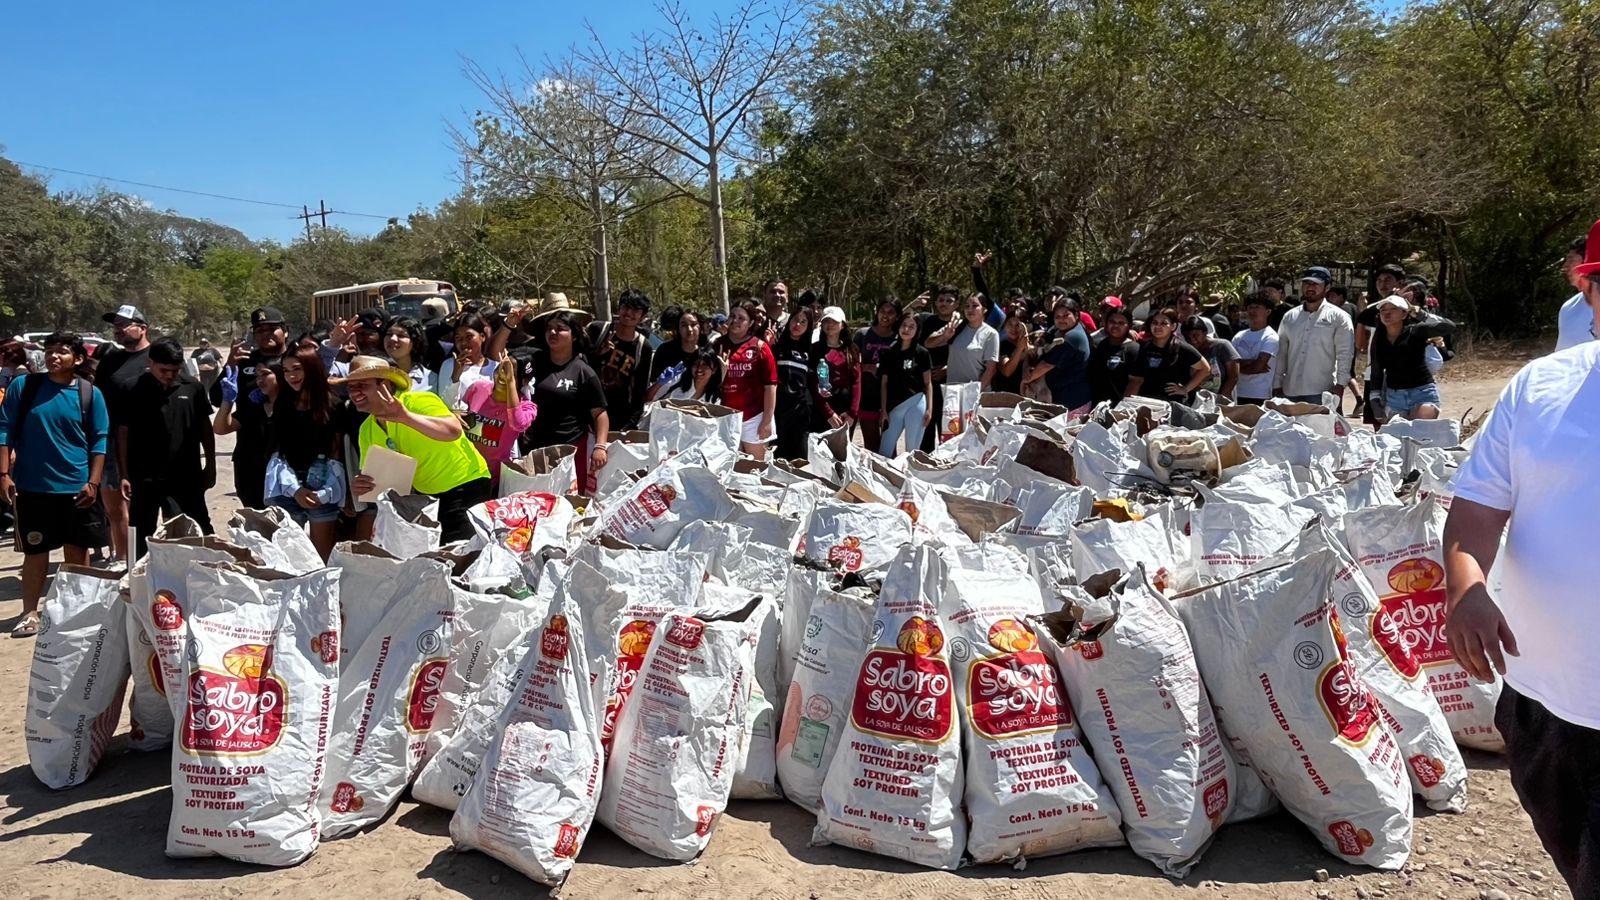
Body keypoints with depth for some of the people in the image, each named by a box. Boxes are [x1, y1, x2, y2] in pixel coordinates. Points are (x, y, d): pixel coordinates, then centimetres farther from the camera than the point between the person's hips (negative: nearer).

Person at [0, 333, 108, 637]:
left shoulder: (90, 393, -2)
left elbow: (99, 441, 0)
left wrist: (93, 483, -6)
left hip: (78, 488, 0)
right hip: (33, 486, 0)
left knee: (77, 551, 10)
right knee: (35, 551, 7)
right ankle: (30, 614, 18)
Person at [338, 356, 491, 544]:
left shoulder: (419, 401, -22)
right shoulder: (367, 430, 2)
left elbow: (454, 431, -41)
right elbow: (371, 474, 8)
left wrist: (406, 417, -53)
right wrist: (360, 486, -17)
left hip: (465, 486, -8)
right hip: (426, 493, 8)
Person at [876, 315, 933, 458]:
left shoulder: (922, 353, 2)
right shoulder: (888, 352, 7)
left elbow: (928, 383, 4)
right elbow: (884, 383, 8)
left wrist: (929, 409, -4)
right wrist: (883, 410, 3)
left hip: (915, 403, -2)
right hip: (894, 406, 2)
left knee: (912, 450, 4)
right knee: (884, 452, 1)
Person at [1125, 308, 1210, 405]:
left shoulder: (1182, 349, -2)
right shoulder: (1145, 348, 9)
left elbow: (1205, 368, 5)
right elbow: (1136, 379, 9)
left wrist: (1186, 389, 1)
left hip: (1175, 404, -3)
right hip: (1146, 402, 4)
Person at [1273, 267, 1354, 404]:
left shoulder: (1338, 317, 2)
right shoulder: (1289, 317, 14)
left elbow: (1345, 354, -2)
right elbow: (1281, 354, 14)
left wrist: (1340, 385, -10)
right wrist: (1277, 385, 10)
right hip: (1290, 392, 4)